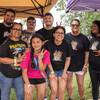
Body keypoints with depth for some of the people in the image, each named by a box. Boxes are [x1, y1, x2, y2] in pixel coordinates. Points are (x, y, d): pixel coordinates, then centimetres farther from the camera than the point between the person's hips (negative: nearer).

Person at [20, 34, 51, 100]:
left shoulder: (46, 53, -13)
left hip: (41, 77, 3)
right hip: (29, 77, -2)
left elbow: (42, 70, -14)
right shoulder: (27, 54, -20)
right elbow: (24, 72, -17)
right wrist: (28, 85, -22)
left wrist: (40, 59, -29)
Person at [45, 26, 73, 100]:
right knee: (54, 90, -8)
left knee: (62, 90, -1)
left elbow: (68, 59, 0)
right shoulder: (48, 44, -14)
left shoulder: (67, 45, -11)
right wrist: (52, 72, -7)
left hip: (62, 69, 1)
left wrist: (64, 73, -3)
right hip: (52, 69, -1)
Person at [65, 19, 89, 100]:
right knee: (68, 82, 12)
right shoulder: (66, 36, 1)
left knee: (80, 84, 4)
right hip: (67, 64, 2)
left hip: (79, 65, -1)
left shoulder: (84, 38, -2)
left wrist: (85, 65, -5)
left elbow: (87, 53, -2)